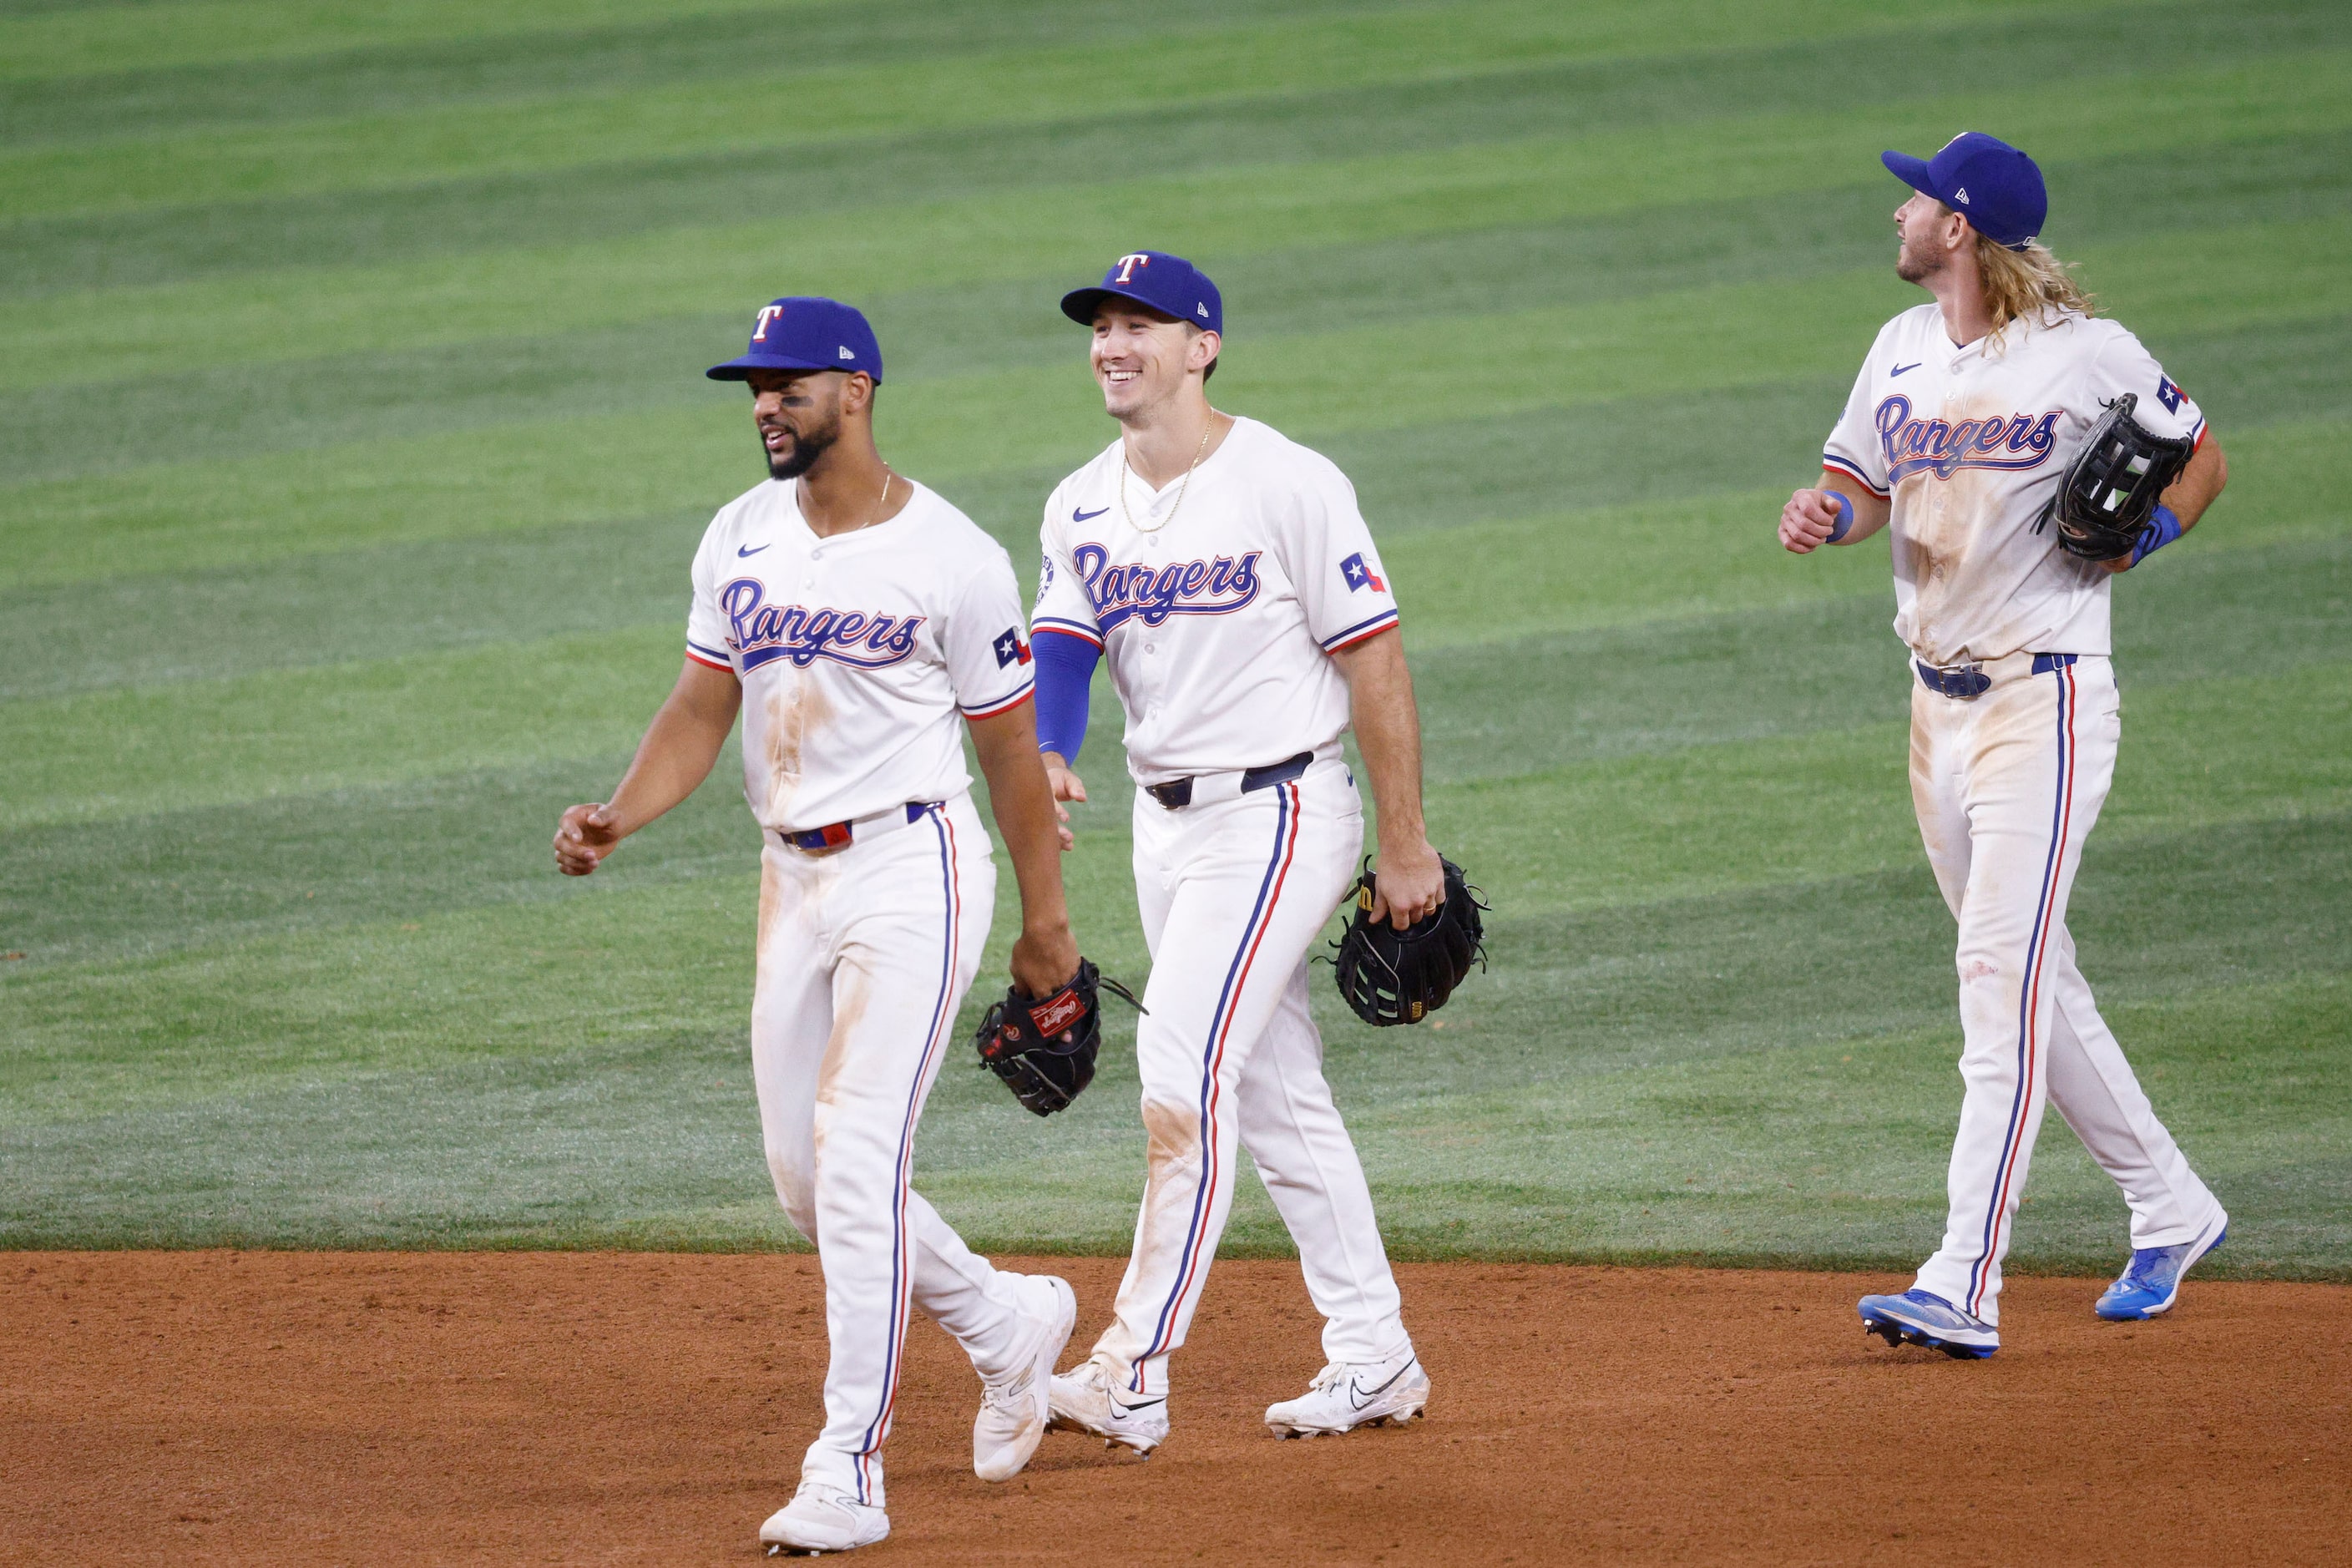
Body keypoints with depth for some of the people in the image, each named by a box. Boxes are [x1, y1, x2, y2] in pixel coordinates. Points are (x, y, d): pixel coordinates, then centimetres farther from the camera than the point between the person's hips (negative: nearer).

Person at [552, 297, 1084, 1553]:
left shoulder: (952, 558, -9)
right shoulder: (740, 539, 7)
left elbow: (1009, 748, -2)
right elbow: (700, 708, 9)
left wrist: (1046, 922, 3)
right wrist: (619, 816, -10)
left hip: (913, 870, -7)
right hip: (793, 880, 7)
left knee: (856, 1158, -15)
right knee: (804, 1177, 9)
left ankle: (847, 1473, -13)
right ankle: (1004, 1325, 34)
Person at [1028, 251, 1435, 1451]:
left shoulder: (1287, 485, -13)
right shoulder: (1082, 508, 7)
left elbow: (1374, 663, -11)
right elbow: (1061, 645, -4)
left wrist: (1406, 846, -11)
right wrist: (1046, 757, -27)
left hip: (1279, 812, -8)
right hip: (1165, 822, 8)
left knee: (1184, 1071, -16)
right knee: (1275, 1093, 12)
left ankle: (1133, 1377, -19)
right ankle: (1373, 1361, 21)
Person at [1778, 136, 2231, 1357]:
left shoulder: (2089, 355, -8)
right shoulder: (1902, 351, 10)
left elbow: (2200, 456, 4)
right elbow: (1862, 482, 18)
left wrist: (2147, 532, -15)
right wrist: (1826, 513, -5)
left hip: (2046, 698, -8)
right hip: (1939, 701, 8)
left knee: (2000, 979, -15)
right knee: (2032, 986, 14)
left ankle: (1965, 1284, -21)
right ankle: (2168, 1209, 29)